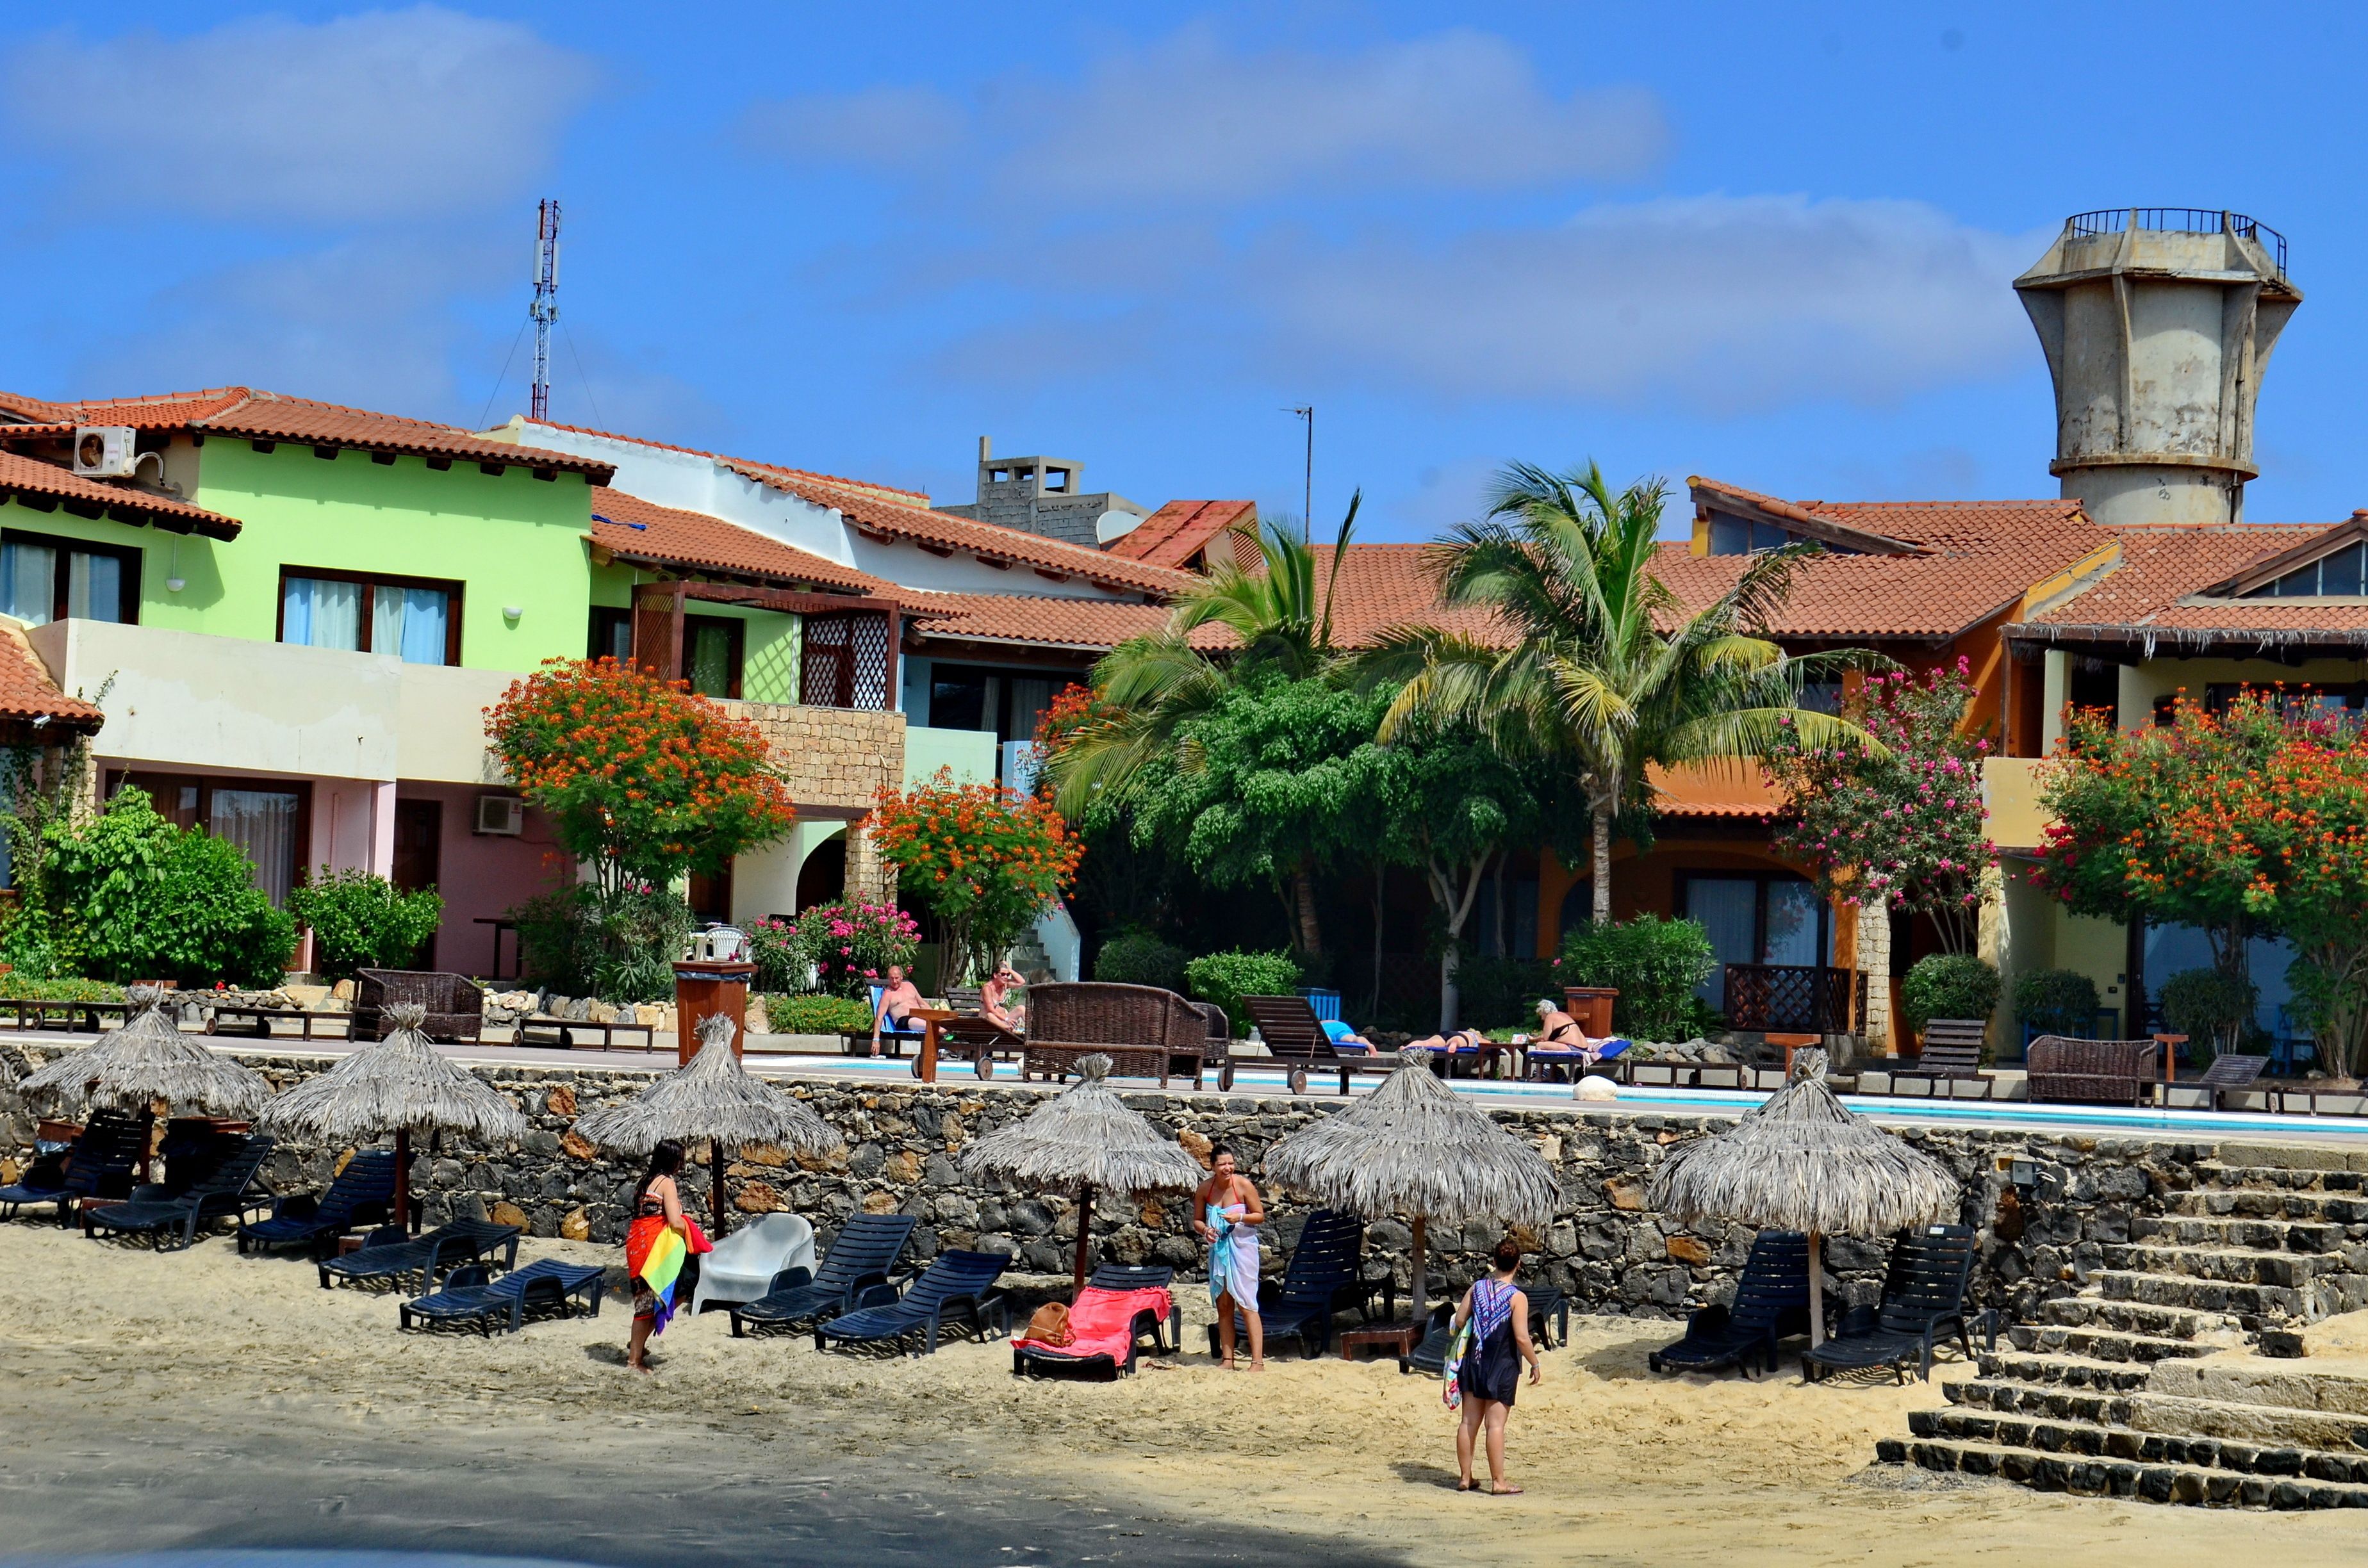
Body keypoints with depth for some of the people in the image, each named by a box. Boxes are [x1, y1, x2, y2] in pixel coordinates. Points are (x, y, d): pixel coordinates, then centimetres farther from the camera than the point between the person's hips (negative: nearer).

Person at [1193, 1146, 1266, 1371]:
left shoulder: (1244, 1185, -11)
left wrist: (1240, 1217, -23)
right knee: (1223, 1306, 8)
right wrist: (1205, 1230, -14)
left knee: (1247, 1304, -9)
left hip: (1243, 1246, -4)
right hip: (1218, 1249, 4)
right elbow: (1197, 1220, 8)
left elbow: (1260, 1216, -5)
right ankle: (1227, 1359, 14)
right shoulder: (1205, 1188, -1)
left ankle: (1258, 1361, -10)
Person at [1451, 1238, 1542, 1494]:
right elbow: (1522, 1338, -16)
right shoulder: (1517, 1296, -13)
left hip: (1474, 1361, 5)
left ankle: (1465, 1477, 15)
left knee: (1469, 1422, 9)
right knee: (1495, 1424, -2)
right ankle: (1498, 1481, 2)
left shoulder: (1477, 1288, 2)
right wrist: (1535, 1365, -3)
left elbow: (1459, 1321, 5)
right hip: (1502, 1367, -5)